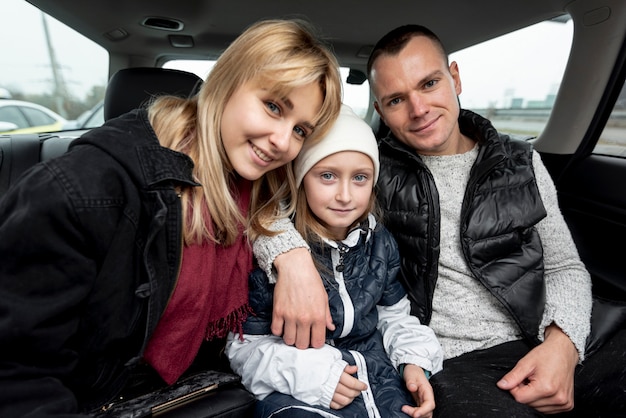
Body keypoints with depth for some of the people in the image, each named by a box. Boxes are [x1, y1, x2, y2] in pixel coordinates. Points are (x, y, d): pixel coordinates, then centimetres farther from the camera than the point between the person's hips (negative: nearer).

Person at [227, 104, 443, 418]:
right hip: (298, 392, -3)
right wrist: (308, 373, -20)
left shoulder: (380, 243, 1)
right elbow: (244, 346, -8)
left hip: (377, 376, 4)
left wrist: (415, 360, -2)